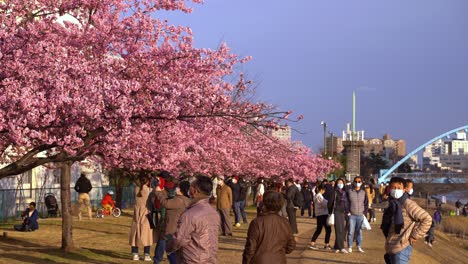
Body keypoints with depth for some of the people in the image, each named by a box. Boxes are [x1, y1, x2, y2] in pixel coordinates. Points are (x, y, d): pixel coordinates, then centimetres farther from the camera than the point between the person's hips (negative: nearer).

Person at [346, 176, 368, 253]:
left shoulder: (363, 192, 9)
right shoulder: (349, 191, 1)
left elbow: (366, 204, 12)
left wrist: (365, 213, 2)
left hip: (360, 215, 2)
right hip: (352, 215, -2)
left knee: (359, 232, 7)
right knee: (351, 231, -3)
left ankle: (359, 247, 15)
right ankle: (350, 247, 5)